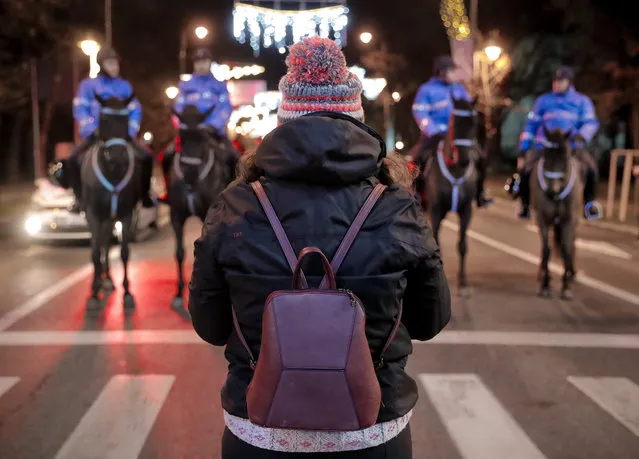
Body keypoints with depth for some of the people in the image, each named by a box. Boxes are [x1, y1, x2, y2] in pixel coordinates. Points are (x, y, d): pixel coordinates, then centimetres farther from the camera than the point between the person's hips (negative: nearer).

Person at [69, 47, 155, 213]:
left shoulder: (125, 86, 11)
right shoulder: (88, 85, 4)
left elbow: (135, 111, 10)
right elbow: (80, 109, -2)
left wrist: (131, 130, -5)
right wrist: (91, 129, -15)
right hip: (95, 134, -2)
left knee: (146, 157, -17)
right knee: (74, 159, -25)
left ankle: (145, 195, 0)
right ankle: (80, 198, -8)